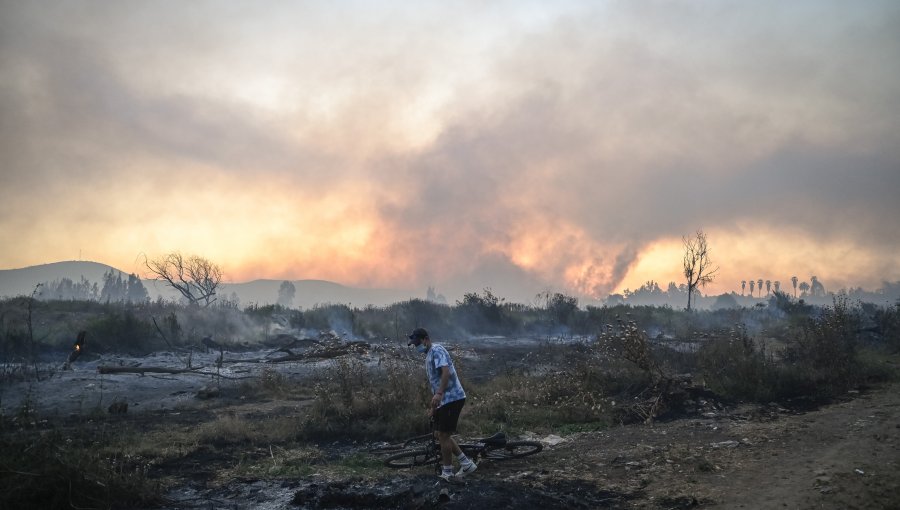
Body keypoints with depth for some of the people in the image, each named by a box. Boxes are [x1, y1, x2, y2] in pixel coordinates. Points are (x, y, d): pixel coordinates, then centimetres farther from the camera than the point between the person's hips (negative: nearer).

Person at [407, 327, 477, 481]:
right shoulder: (428, 356, 20)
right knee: (439, 434, 12)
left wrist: (439, 394, -35)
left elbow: (446, 371, -26)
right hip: (443, 400, 10)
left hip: (452, 398, -10)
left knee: (443, 435, -5)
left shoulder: (437, 350, -11)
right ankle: (466, 464, 17)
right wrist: (433, 405, 26)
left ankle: (447, 473, 6)